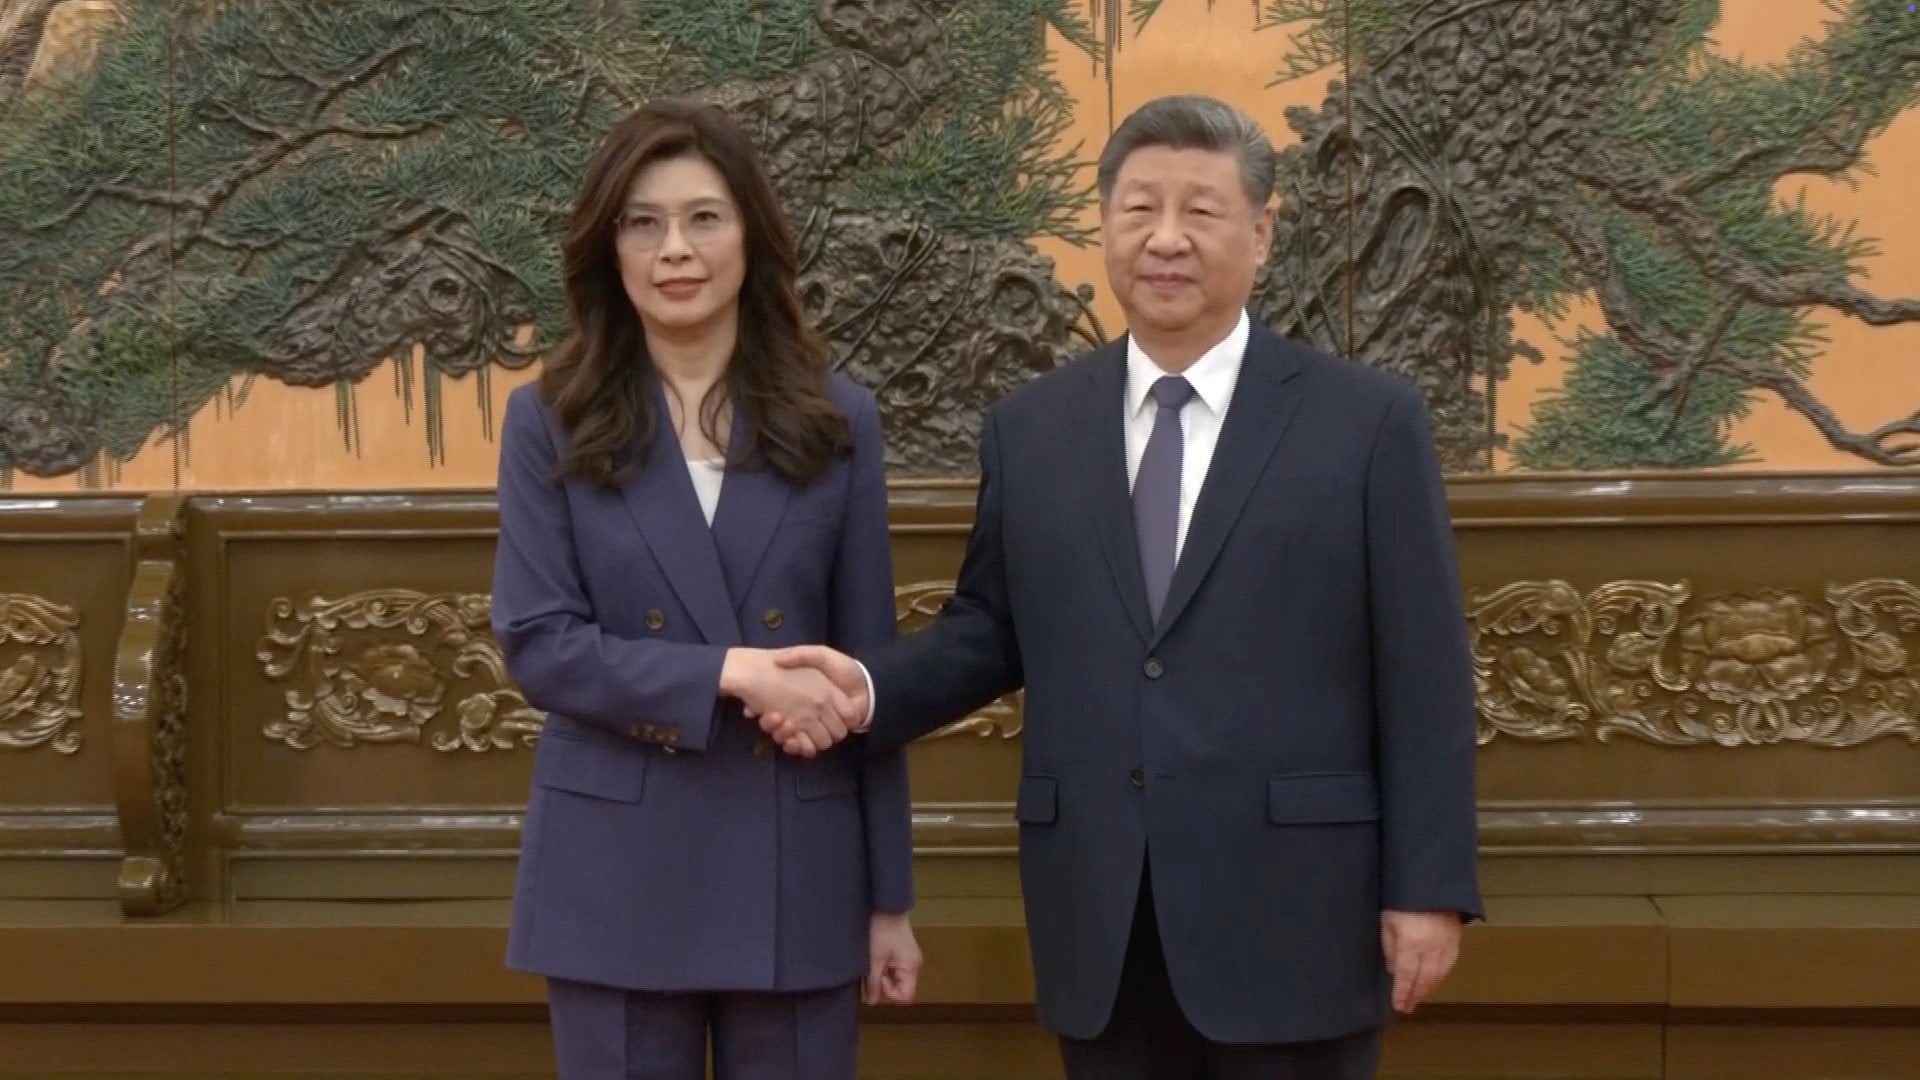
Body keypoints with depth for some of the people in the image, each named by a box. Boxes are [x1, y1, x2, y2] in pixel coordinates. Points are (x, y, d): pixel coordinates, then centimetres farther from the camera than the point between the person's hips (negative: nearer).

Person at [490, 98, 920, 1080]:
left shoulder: (836, 420, 4)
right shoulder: (550, 424, 1)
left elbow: (868, 672, 4)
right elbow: (535, 644, -7)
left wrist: (889, 895, 4)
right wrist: (728, 672, -19)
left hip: (796, 871, 1)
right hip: (617, 874, -1)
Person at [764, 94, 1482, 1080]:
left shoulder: (1369, 420, -1)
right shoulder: (1029, 427, 8)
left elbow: (1422, 673, -3)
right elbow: (990, 628, 13)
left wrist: (1428, 889, -6)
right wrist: (872, 687, -7)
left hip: (1290, 912, -3)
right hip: (1098, 922, 3)